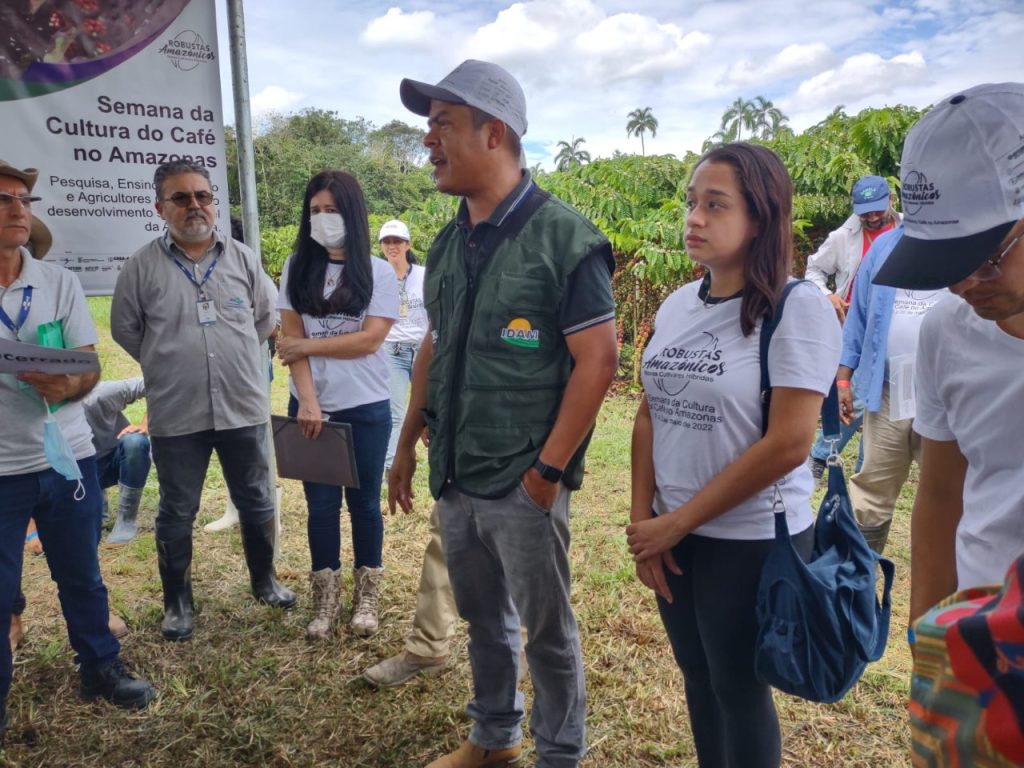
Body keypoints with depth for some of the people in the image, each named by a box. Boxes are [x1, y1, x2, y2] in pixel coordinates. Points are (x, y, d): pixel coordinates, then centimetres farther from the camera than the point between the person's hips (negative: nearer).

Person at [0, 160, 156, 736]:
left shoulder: (60, 282, 0)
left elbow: (91, 366, -1)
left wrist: (69, 386, -24)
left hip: (67, 457, 2)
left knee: (81, 576, 16)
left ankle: (101, 667, 34)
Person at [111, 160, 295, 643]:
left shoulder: (242, 259, 3)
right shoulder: (142, 266, -4)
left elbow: (265, 318, 14)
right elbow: (124, 328, 6)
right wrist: (168, 366, 7)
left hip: (243, 407, 2)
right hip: (176, 415, -1)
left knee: (256, 502, 15)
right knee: (177, 514, 11)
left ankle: (264, 580, 35)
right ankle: (177, 601, 29)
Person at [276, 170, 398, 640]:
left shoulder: (378, 272, -3)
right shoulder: (297, 268, 3)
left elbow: (370, 340, -13)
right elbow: (292, 339, -4)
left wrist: (307, 345, -11)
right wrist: (308, 401, -14)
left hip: (366, 408, -2)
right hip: (311, 406, 2)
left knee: (364, 501, 10)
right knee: (321, 503, 9)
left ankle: (366, 597, 25)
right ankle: (325, 599, 23)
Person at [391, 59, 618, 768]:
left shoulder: (563, 237, -13)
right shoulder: (448, 243, 8)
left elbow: (598, 358, -16)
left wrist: (549, 469, -16)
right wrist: (408, 443, 14)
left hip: (522, 483, -6)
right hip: (453, 477, 7)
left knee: (546, 628, 11)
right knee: (482, 618, 21)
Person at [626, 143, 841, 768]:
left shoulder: (800, 308, -15)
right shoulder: (677, 305, 4)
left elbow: (787, 445, -20)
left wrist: (677, 523, -14)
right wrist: (643, 519, -1)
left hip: (752, 540, -5)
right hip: (673, 535, 6)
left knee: (738, 687, 12)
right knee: (698, 676, 19)